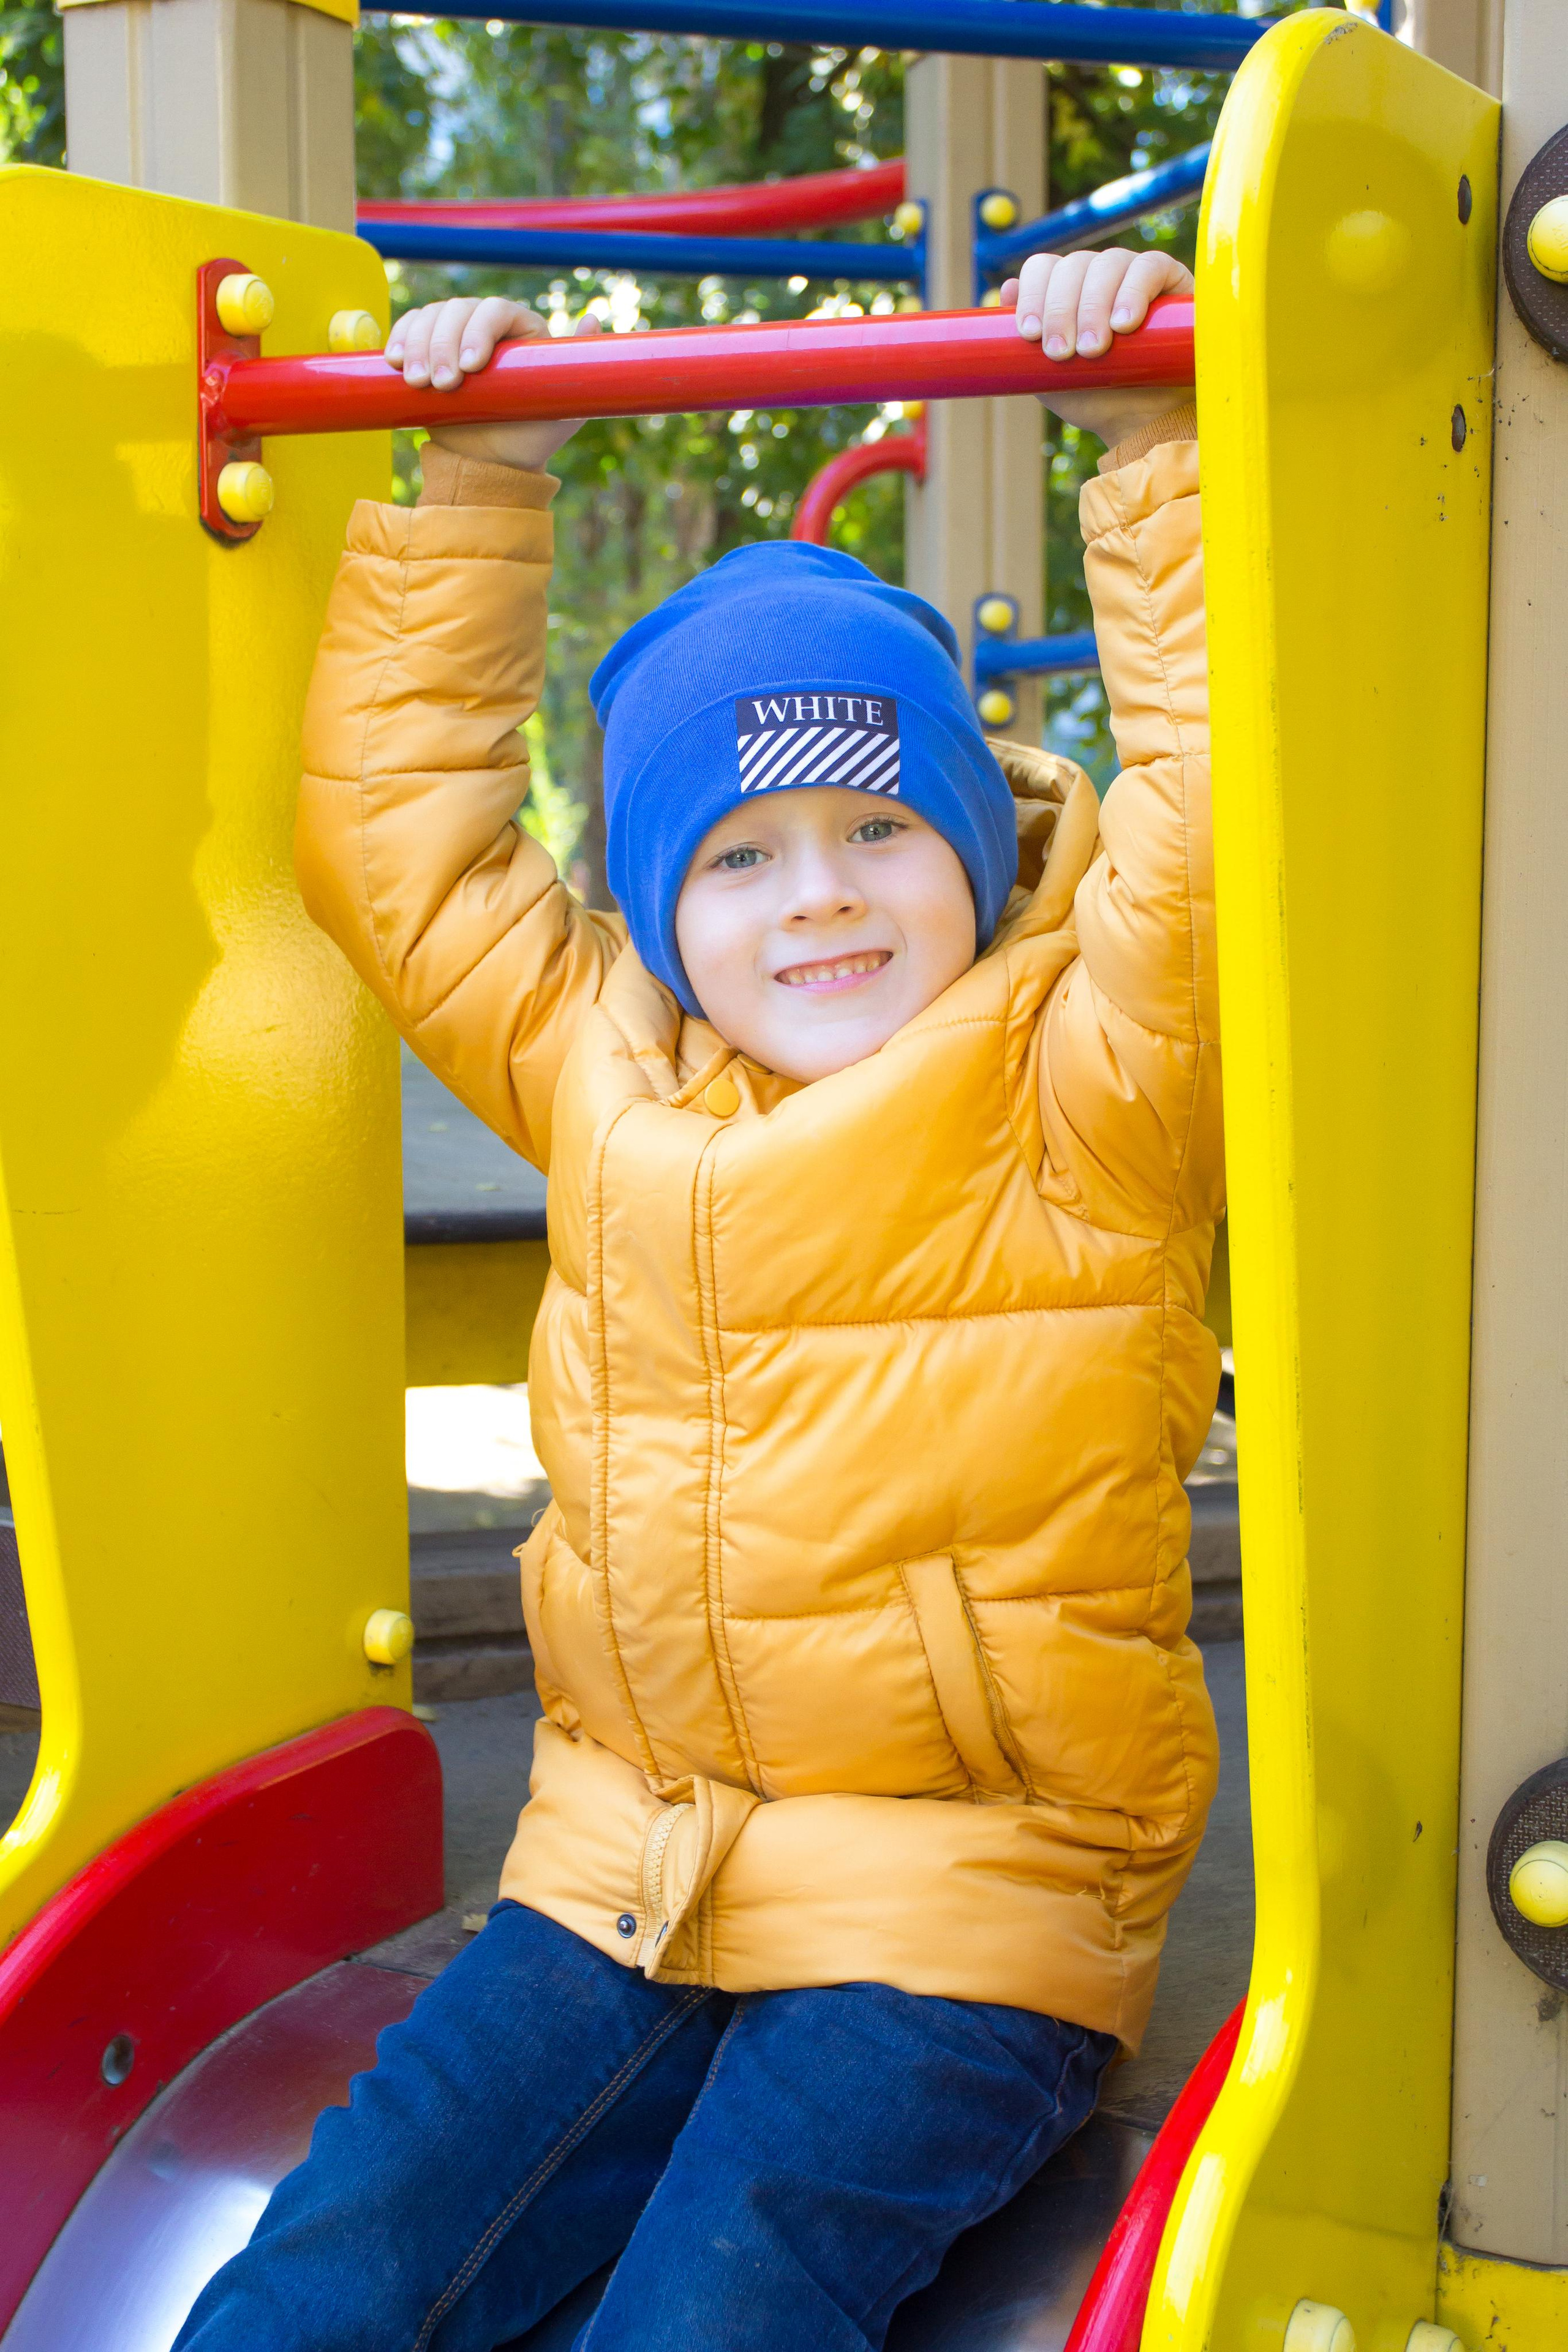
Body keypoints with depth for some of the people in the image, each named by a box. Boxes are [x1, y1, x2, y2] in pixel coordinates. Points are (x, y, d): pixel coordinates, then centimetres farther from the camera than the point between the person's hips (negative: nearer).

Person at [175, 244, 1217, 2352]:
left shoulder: (1079, 1098, -3)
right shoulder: (604, 1084, 10)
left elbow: (1205, 829, -18)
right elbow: (392, 829, 18)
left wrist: (1152, 458, -15)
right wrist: (475, 498, 16)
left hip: (961, 1907, -4)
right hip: (618, 1876, 5)